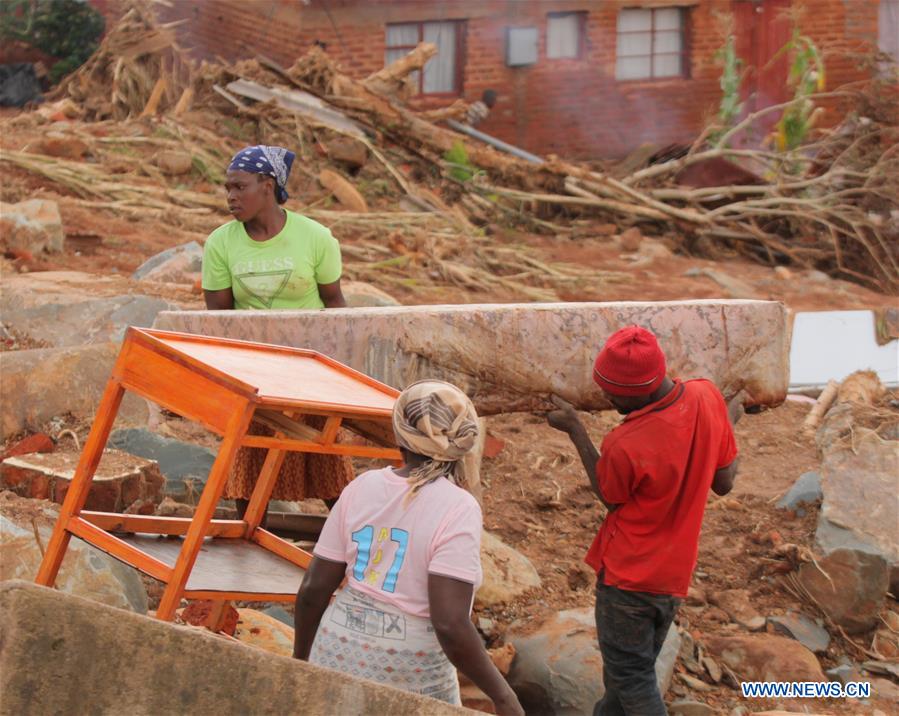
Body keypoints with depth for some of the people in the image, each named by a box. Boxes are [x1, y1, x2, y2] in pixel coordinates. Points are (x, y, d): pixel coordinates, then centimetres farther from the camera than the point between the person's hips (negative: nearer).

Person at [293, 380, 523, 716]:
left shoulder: (362, 487, -2)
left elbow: (312, 590, 1)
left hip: (337, 655, 4)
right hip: (411, 680, -4)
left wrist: (301, 660, 15)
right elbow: (450, 626, -23)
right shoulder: (457, 509, -16)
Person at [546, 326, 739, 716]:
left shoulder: (624, 446, -32)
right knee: (637, 666, 25)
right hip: (674, 574, 7)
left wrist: (574, 429, -4)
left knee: (630, 678, 11)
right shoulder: (708, 396, -15)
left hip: (627, 576, -7)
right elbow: (724, 482, -2)